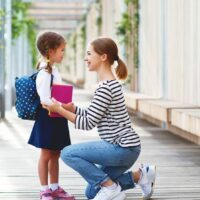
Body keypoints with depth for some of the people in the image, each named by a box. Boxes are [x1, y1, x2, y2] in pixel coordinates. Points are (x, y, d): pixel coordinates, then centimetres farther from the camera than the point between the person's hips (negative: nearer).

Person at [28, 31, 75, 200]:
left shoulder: (54, 70, 12)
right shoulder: (44, 73, -18)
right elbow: (45, 100, -24)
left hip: (57, 118, 9)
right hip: (48, 118, -9)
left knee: (55, 154, 14)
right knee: (46, 155, 0)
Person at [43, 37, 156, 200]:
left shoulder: (105, 87, -19)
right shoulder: (111, 83, 13)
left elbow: (88, 123, -18)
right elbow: (93, 116, 14)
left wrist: (59, 110, -14)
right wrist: (72, 108, 0)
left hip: (123, 148, -10)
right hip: (123, 146, 10)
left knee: (68, 153, -16)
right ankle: (140, 175, 17)